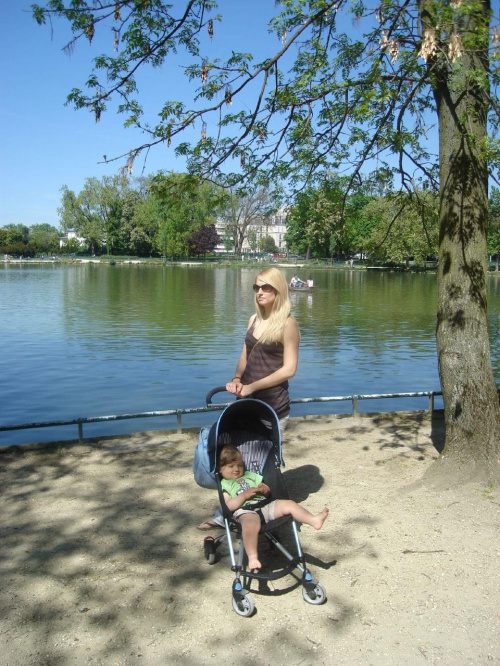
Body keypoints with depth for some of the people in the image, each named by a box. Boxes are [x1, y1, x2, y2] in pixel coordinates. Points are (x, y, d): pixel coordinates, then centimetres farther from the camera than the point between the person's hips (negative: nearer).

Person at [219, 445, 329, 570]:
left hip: (264, 505, 6)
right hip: (245, 511, -6)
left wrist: (265, 489, 5)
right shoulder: (224, 485, 14)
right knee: (250, 525, -40)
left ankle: (314, 520, -22)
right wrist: (244, 495, -11)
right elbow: (228, 506, -3)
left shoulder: (249, 475, 31)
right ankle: (252, 557, -39)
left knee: (289, 504, -15)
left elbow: (268, 493, 30)